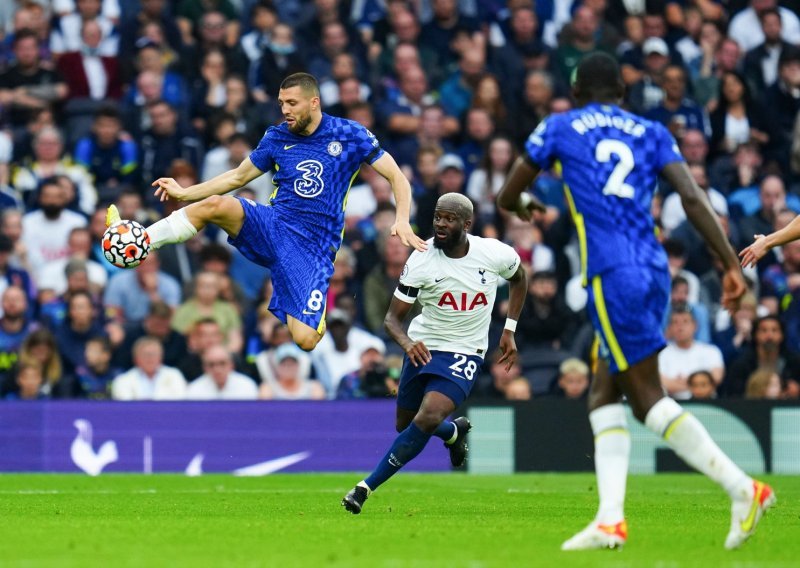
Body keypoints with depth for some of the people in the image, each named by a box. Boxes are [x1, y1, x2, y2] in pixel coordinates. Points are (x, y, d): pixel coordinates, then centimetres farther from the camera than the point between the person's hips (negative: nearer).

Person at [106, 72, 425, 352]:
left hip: (313, 247, -3)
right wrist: (184, 193, 13)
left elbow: (396, 177, 1)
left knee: (305, 340, -20)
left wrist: (402, 221, -16)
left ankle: (319, 317, 17)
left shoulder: (350, 135, -2)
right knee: (215, 205, -28)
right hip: (273, 225, 3)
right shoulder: (277, 138, 8)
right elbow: (238, 177, 21)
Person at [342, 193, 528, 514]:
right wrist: (407, 343, -35)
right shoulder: (420, 261, -16)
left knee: (427, 418, -24)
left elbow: (518, 277, 12)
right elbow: (392, 317, -12)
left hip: (464, 354, -2)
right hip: (423, 348, 2)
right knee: (405, 425, 15)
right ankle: (455, 431, 50)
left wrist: (509, 331, 7)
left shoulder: (495, 254, -14)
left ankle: (366, 487, -16)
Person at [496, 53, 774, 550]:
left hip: (612, 275, -5)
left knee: (648, 397, -4)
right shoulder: (652, 133, 15)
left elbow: (507, 197, 18)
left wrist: (524, 206, 42)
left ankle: (744, 489, -16)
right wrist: (732, 263, -1)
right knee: (604, 395, 13)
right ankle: (610, 520, 4)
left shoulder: (559, 129, 9)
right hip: (655, 271, 5)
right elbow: (693, 198, 1)